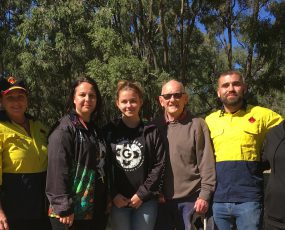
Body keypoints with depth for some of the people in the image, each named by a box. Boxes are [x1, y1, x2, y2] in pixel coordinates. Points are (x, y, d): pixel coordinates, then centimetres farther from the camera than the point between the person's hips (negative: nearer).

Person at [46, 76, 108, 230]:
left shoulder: (95, 129, 13)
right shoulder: (64, 129, -11)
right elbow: (58, 171, -18)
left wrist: (106, 201, 14)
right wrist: (64, 208, -21)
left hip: (95, 210, 7)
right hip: (71, 212, -7)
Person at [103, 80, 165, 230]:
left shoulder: (152, 131, 1)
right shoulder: (110, 131, 3)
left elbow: (159, 164, -3)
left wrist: (142, 193, -8)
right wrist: (113, 195, -6)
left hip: (145, 201, 0)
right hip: (118, 201, 1)